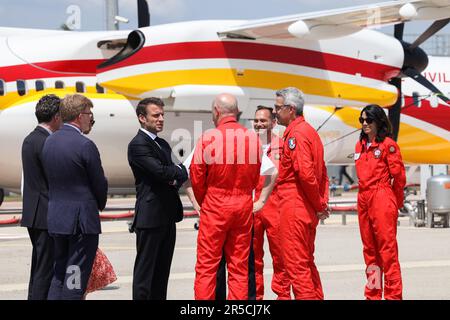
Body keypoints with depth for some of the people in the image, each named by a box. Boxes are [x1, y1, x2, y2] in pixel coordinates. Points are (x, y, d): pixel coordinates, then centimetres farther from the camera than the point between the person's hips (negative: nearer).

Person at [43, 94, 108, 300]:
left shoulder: (49, 141, 6)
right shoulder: (85, 145, -16)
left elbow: (52, 178, 11)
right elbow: (99, 184, -7)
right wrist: (100, 204, 12)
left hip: (55, 217, 7)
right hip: (82, 219, -7)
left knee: (59, 274, 17)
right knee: (74, 282, 0)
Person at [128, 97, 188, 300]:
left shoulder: (163, 144, 17)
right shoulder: (138, 145, -11)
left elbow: (179, 175, 16)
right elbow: (160, 171, -22)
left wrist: (176, 179, -8)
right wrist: (181, 170, -4)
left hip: (167, 217, 8)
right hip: (150, 217, -8)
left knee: (162, 270, 11)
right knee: (145, 269, -2)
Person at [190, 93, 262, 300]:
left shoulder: (208, 138, -11)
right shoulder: (252, 138, -1)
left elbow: (196, 177, -5)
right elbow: (255, 176, 8)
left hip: (215, 206, -4)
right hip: (244, 206, 4)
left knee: (206, 266, 3)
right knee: (239, 266, 9)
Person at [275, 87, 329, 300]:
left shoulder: (296, 134, -14)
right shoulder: (309, 131, 16)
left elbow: (305, 173, -23)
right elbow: (322, 173, 16)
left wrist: (319, 205, -13)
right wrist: (322, 201, 9)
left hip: (294, 206, -10)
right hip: (308, 209, 10)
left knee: (295, 265, -4)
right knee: (307, 262, 16)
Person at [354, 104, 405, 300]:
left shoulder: (388, 144, -7)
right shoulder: (360, 145, 14)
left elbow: (399, 175, -6)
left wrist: (396, 202, 2)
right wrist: (366, 194, 15)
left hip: (382, 200, -7)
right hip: (364, 199, 7)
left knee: (387, 248, -7)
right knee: (369, 248, 11)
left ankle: (393, 295, -3)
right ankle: (372, 294, 18)